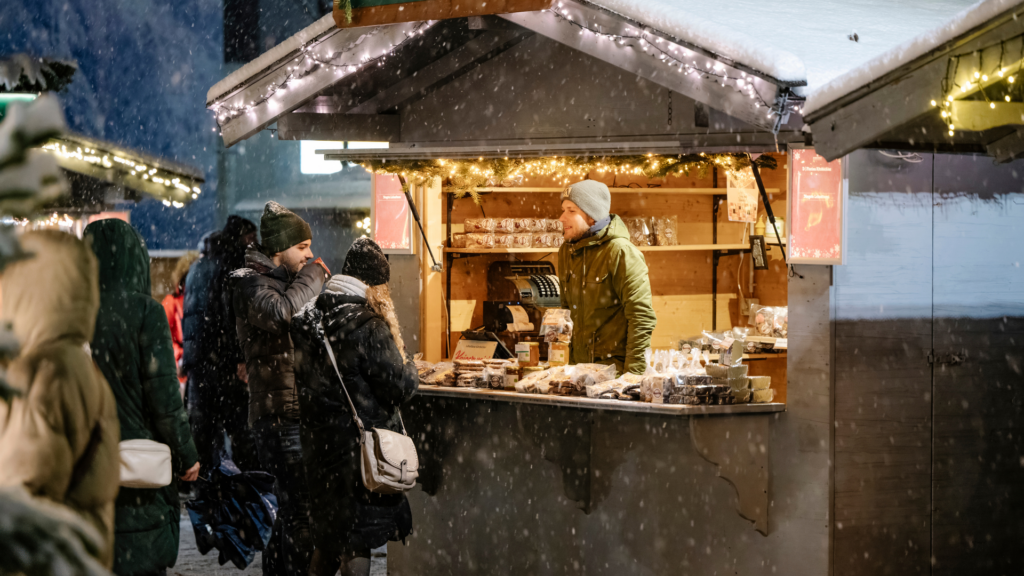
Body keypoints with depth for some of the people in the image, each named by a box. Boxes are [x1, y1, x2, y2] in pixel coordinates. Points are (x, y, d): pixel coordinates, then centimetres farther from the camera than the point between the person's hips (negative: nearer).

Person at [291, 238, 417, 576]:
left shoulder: (308, 320, 3)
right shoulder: (368, 327, -19)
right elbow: (399, 389, -16)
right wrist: (409, 367, 4)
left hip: (319, 443, 7)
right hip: (360, 445, -7)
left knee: (330, 535, 20)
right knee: (358, 540, 3)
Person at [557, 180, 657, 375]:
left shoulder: (621, 252, -13)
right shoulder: (566, 252, 11)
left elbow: (642, 317, -16)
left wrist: (633, 373, -19)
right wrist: (570, 366, 16)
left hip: (615, 365, -7)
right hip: (579, 365, 7)